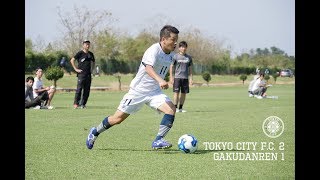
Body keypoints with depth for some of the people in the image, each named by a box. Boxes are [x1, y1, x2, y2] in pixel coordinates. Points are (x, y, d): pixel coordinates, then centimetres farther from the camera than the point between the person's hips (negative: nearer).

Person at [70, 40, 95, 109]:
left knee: (87, 90, 4)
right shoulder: (80, 53, -2)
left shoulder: (90, 54, 15)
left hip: (88, 74, 6)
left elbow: (93, 62, 30)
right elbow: (72, 60, -5)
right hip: (81, 74, -6)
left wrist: (92, 69, 16)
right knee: (79, 89, -11)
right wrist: (76, 69, -9)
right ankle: (76, 103, -8)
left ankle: (83, 104, 10)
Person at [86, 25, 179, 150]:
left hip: (154, 92, 6)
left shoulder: (170, 55, 4)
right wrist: (160, 80, -56)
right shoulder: (154, 50, -21)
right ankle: (95, 132, 26)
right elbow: (148, 68, -41)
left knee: (171, 109, -21)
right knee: (118, 118, 2)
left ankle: (158, 141, -23)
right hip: (138, 91, -6)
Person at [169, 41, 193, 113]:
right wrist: (171, 77, -3)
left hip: (185, 78, 3)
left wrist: (191, 78, 10)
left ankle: (180, 108, 13)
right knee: (176, 92, -7)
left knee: (184, 93, 4)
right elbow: (171, 67, 3)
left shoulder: (189, 57, 10)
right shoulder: (175, 56, 1)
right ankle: (175, 108, -4)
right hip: (177, 77, -3)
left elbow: (190, 68, 15)